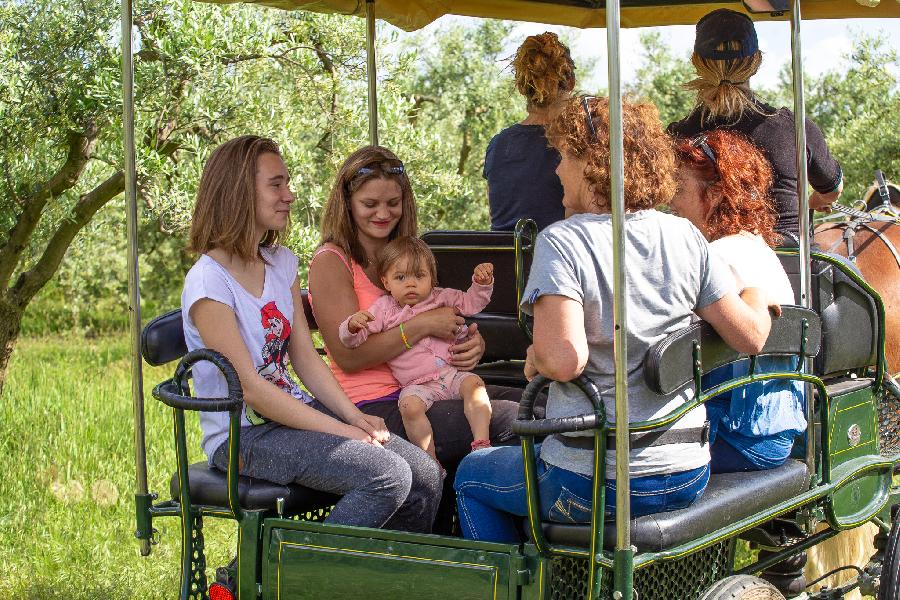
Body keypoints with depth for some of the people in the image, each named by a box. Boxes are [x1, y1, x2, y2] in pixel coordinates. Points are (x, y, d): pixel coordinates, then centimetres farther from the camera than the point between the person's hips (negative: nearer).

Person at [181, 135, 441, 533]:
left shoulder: (281, 263, 11)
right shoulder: (208, 282, -15)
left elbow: (305, 357, 10)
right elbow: (249, 388, -18)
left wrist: (353, 415, -7)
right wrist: (340, 430, -19)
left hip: (296, 411, 8)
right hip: (243, 437, -8)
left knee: (426, 475, -8)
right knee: (388, 476, -24)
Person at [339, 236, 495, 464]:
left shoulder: (441, 298, 13)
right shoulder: (383, 309, 5)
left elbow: (471, 302, 17)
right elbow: (353, 339, -1)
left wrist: (482, 282, -2)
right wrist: (353, 325, -24)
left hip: (453, 373, 3)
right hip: (417, 384, -2)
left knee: (473, 384, -28)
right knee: (409, 405, -32)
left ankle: (482, 443, -29)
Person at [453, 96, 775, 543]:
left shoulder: (561, 242, -14)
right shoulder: (684, 235, 0)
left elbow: (564, 359, -27)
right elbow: (751, 337, 1)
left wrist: (535, 358, -5)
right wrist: (758, 280, 20)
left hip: (596, 482, -6)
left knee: (471, 475, 24)